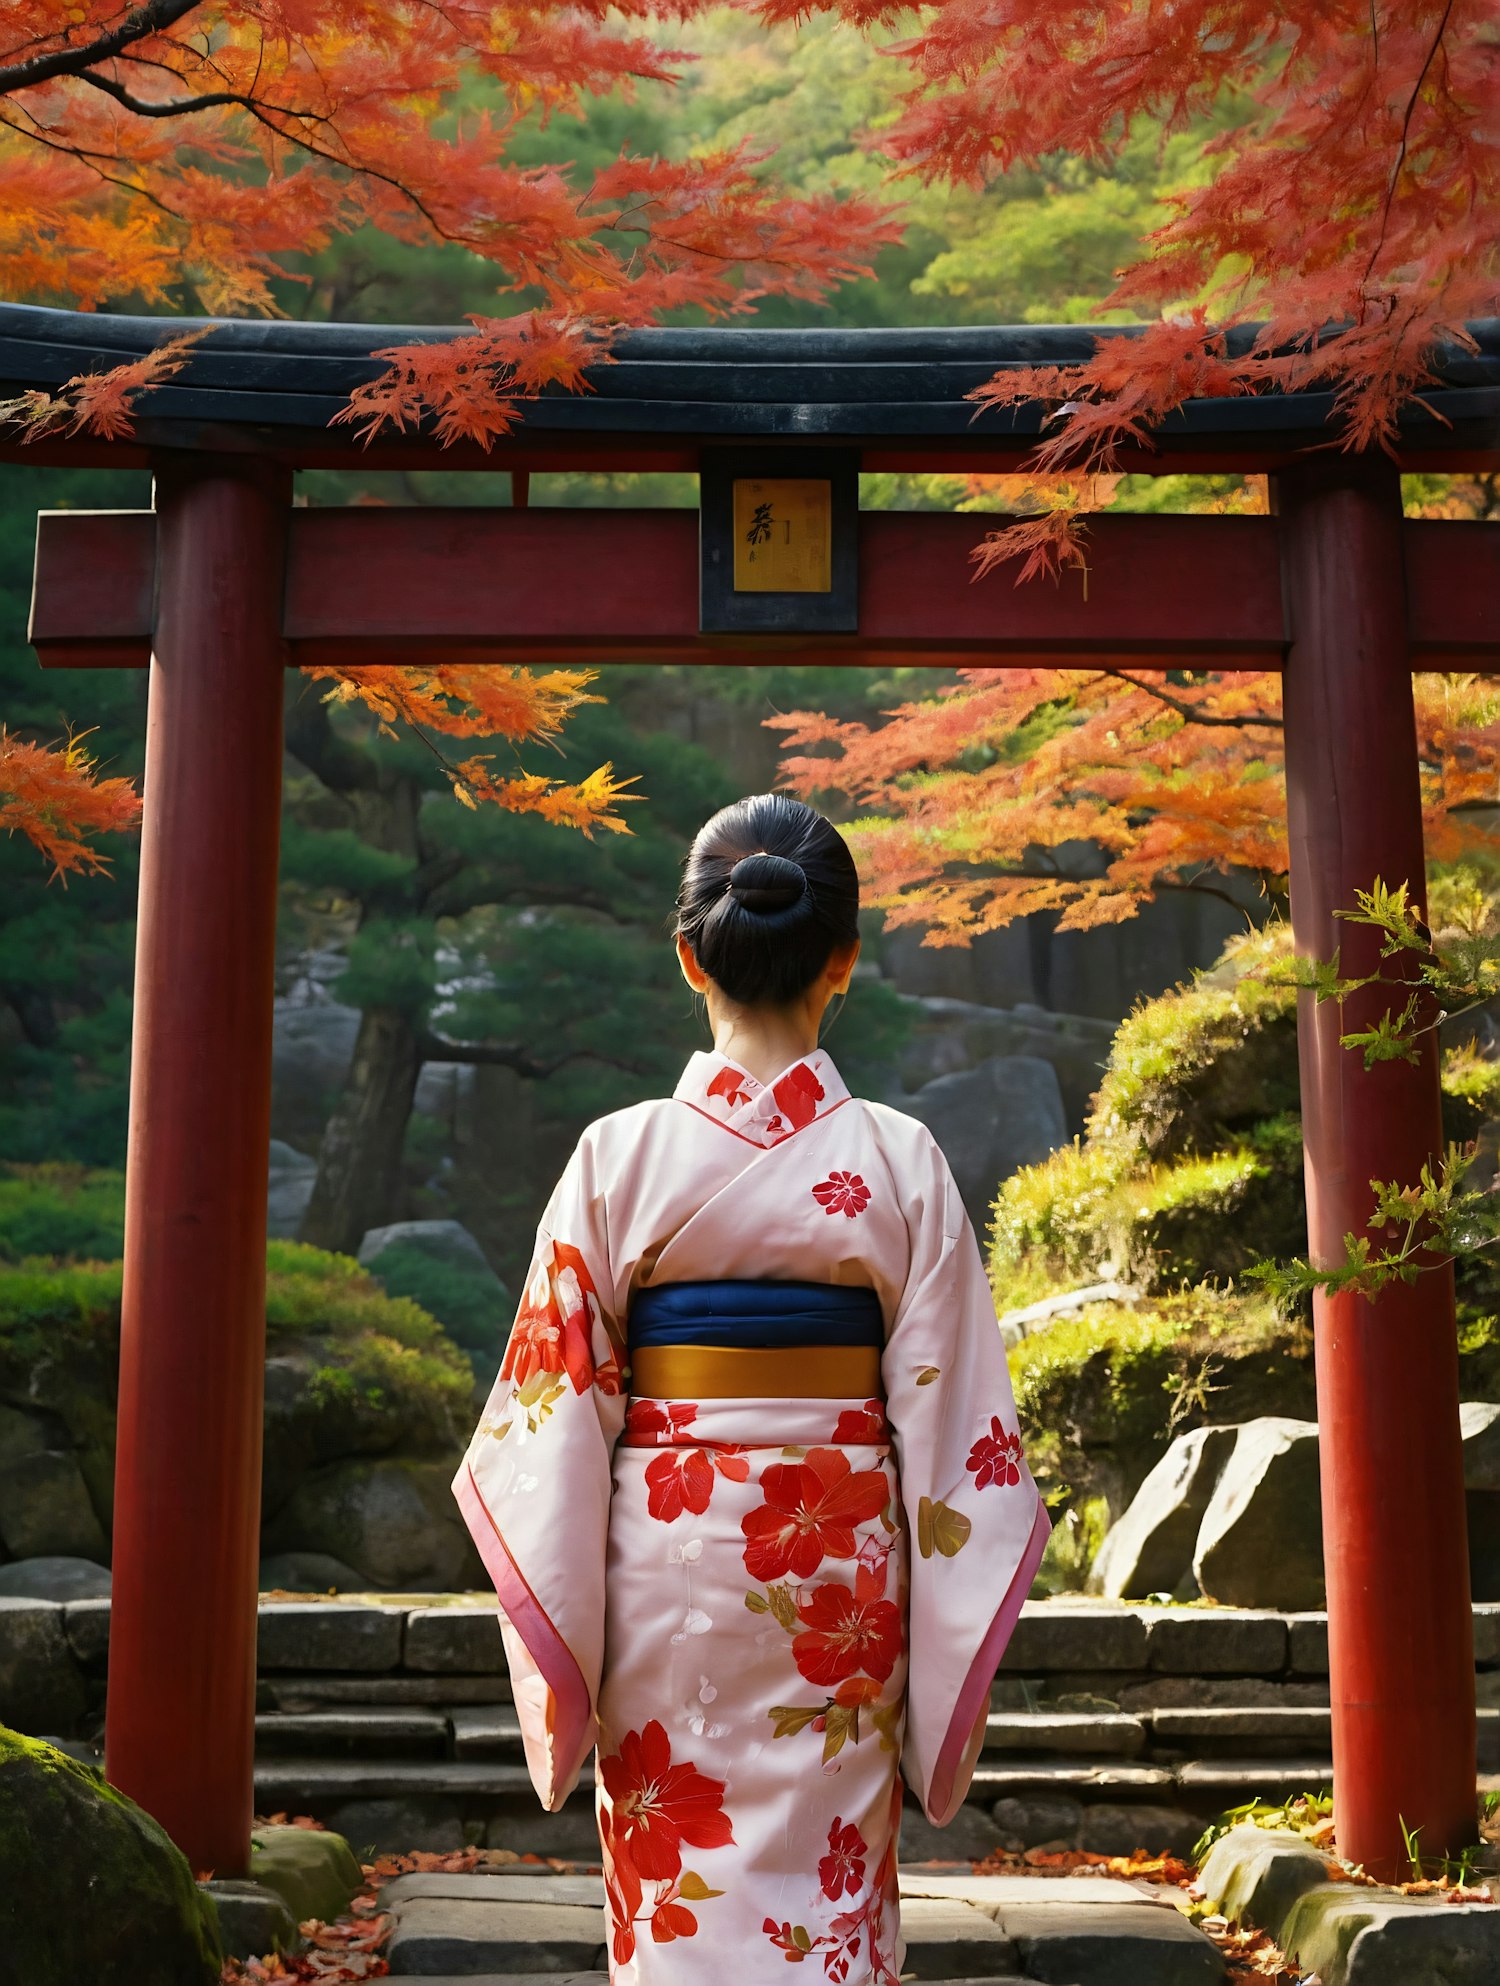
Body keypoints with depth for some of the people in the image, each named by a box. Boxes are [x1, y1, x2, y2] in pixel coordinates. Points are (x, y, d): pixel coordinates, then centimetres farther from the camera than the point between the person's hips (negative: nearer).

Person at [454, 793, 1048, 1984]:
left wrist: (560, 1642, 4)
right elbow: (949, 1419, -4)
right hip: (840, 1557, 0)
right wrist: (947, 1639, 5)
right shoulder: (901, 1163, -5)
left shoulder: (620, 1155, -5)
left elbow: (556, 1406, -4)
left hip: (664, 1560, 0)